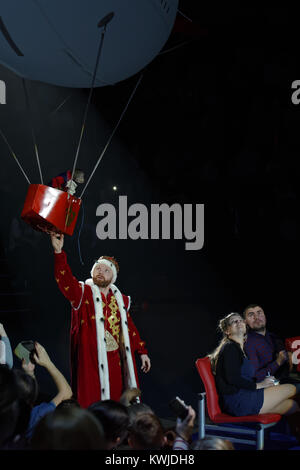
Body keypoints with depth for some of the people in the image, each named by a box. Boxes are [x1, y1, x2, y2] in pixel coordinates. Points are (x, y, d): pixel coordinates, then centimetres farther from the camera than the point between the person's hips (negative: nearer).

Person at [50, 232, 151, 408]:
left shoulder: (120, 299, 15)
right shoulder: (83, 293, 1)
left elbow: (130, 327, 23)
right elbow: (65, 280, -18)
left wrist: (142, 351, 22)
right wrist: (59, 252, -32)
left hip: (115, 360, 5)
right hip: (91, 360, -4)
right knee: (93, 405, -7)